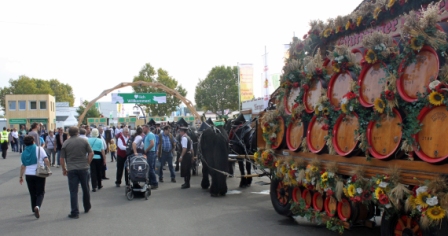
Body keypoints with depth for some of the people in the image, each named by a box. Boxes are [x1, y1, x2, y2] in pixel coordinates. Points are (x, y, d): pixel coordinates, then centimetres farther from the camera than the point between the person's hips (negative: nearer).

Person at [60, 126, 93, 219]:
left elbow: (62, 158, 0)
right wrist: (87, 163, 9)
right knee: (86, 189, 16)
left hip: (71, 170, -1)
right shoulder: (84, 141, 1)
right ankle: (87, 207, 31)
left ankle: (75, 213, 1)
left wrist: (64, 169, 11)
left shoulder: (65, 143, 0)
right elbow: (91, 153, -1)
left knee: (73, 191, 2)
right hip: (83, 168, 1)